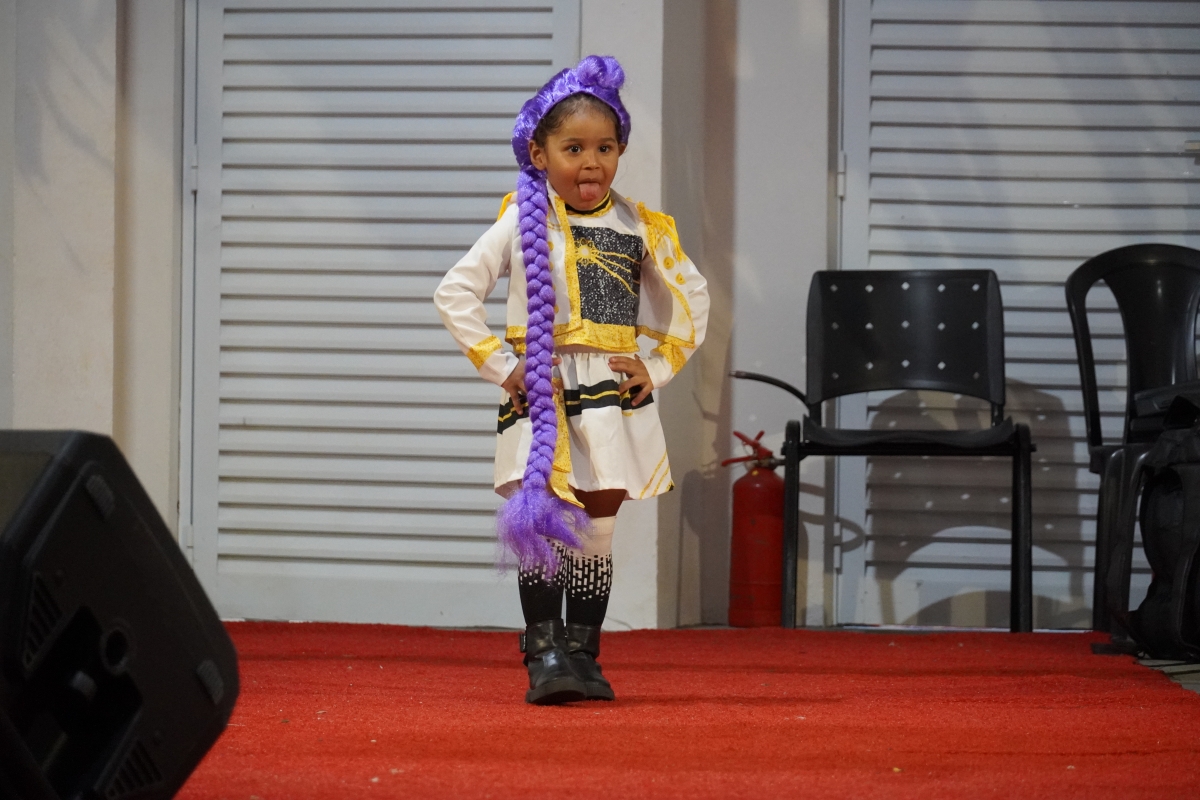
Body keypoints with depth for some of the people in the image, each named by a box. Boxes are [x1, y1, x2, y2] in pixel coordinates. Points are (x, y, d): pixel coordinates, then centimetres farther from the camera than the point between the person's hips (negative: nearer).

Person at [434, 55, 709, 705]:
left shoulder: (639, 228, 5)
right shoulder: (523, 221, 0)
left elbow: (692, 299, 17)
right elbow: (454, 294, 0)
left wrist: (658, 367, 6)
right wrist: (499, 365, -5)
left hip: (612, 394, 2)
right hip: (539, 392, -2)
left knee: (597, 526, 4)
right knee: (540, 522, -8)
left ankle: (581, 652, 12)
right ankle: (544, 654, -4)